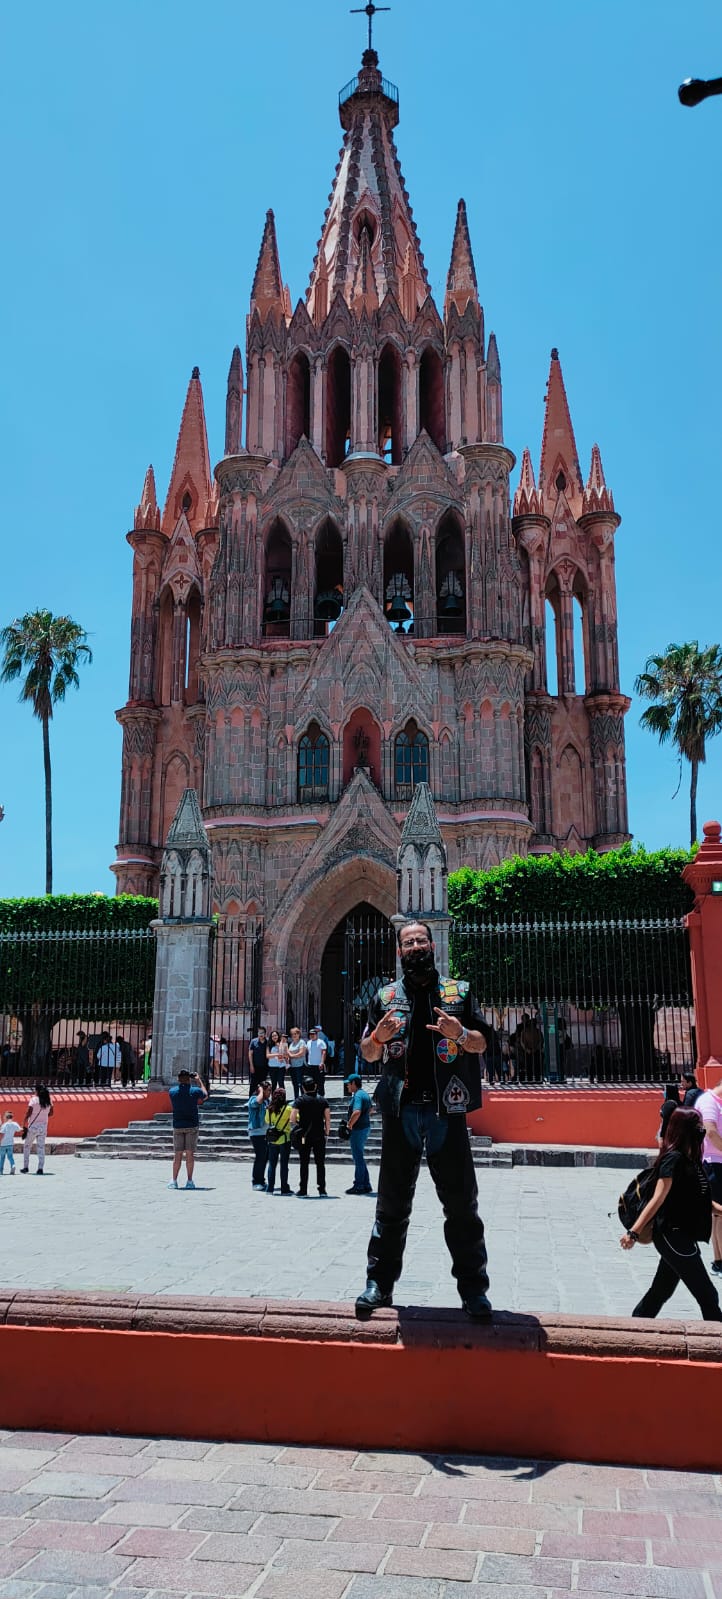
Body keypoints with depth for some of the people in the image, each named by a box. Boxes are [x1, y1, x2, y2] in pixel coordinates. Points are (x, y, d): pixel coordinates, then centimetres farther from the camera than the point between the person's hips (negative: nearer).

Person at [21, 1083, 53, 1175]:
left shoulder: (34, 1100, -11)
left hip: (33, 1127, -4)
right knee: (41, 1148, 6)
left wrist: (25, 1126, -9)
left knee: (26, 1146, 13)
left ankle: (25, 1167, 14)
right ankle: (40, 1168, -2)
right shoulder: (49, 1101, 3)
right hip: (44, 1127, 4)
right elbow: (51, 1113, 12)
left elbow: (28, 1113, -14)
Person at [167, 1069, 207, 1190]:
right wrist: (199, 1081, 22)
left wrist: (181, 1082, 23)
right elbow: (205, 1096, 15)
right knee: (190, 1154, 1)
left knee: (177, 1154, 7)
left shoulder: (172, 1091, -2)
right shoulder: (195, 1091, -6)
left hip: (177, 1126, 2)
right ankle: (189, 1181, 2)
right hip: (192, 1126, -2)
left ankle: (174, 1180, 4)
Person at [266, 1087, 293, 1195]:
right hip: (284, 1139, -3)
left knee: (272, 1164, 11)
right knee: (284, 1164, 3)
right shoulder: (288, 1109, -13)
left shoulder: (270, 1109, -1)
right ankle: (284, 1189, 6)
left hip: (272, 1140, 3)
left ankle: (270, 1188, 13)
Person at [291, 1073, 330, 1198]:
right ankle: (322, 1191, 4)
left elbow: (292, 1119, -12)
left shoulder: (300, 1101, -3)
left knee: (304, 1164, 6)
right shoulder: (323, 1101, 4)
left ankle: (303, 1191, 6)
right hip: (320, 1136, 2)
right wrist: (327, 1133, 8)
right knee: (320, 1163, 7)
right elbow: (328, 1119, -2)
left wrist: (297, 1126, 5)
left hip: (304, 1136, -2)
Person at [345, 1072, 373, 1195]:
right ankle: (366, 1185, 19)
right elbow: (370, 1110, 29)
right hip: (366, 1127, 10)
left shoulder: (357, 1095, -18)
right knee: (359, 1157, 16)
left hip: (358, 1129, -10)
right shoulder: (365, 1094, 14)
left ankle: (358, 1185, 4)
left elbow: (357, 1112, -33)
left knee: (358, 1158, -2)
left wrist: (349, 1124, -21)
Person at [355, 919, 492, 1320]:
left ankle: (474, 1288, 11)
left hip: (448, 1108, -1)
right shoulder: (386, 996, 12)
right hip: (400, 1109, 1)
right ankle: (380, 1283, 16)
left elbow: (482, 1043, 7)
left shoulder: (459, 992, 10)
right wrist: (378, 1037, -10)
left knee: (461, 1203, 2)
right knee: (392, 1202, 7)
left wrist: (460, 1034, -15)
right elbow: (368, 1054, 13)